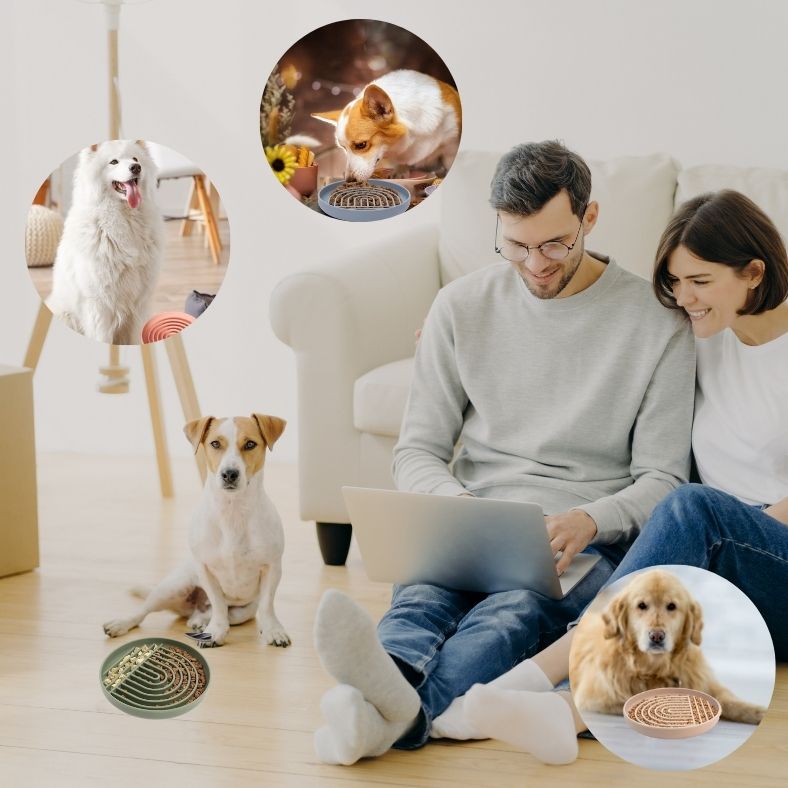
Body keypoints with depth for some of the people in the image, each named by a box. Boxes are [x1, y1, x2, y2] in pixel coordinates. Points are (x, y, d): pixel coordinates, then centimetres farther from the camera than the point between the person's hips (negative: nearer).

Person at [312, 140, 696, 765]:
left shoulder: (656, 322, 4)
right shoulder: (463, 307, 11)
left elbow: (662, 479, 4)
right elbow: (417, 451, 11)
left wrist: (588, 520, -18)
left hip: (589, 543, -2)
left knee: (515, 609, -38)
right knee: (421, 595, -35)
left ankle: (395, 711, -69)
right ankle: (388, 686, -70)